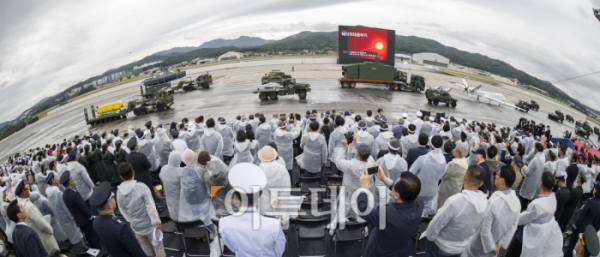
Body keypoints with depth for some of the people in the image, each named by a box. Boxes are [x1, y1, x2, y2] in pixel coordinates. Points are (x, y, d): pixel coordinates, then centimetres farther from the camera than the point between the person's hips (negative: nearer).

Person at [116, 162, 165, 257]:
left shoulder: (119, 191, -10)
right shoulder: (141, 187, -25)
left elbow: (123, 210, 4)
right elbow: (151, 207, -23)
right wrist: (156, 221, -11)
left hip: (135, 227, 4)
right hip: (149, 225, -4)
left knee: (145, 248, 25)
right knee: (158, 247, 16)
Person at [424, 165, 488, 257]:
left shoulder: (454, 202, -36)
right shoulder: (485, 204, -16)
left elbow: (436, 224, -24)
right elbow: (477, 229, 1)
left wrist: (428, 236, -4)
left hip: (440, 247, -5)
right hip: (461, 249, 6)